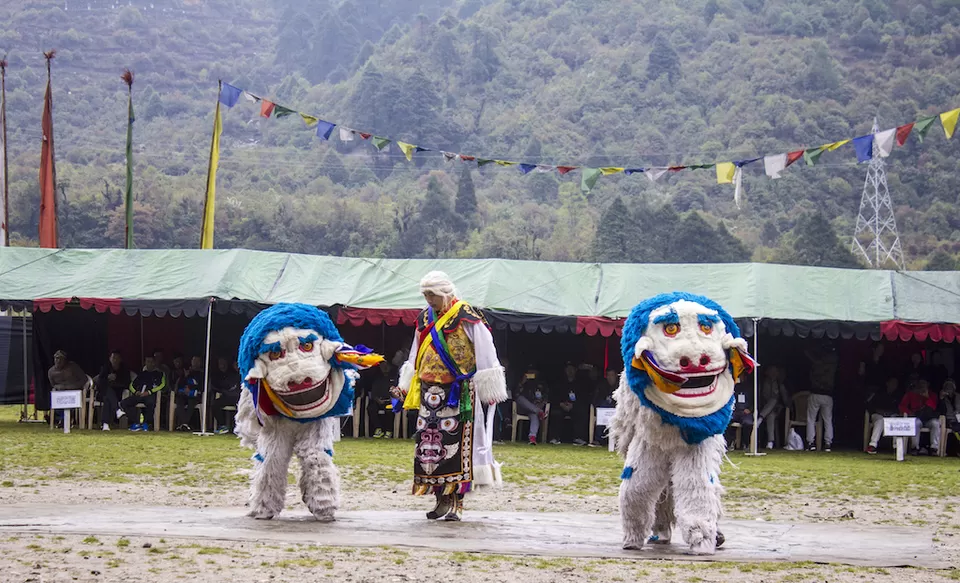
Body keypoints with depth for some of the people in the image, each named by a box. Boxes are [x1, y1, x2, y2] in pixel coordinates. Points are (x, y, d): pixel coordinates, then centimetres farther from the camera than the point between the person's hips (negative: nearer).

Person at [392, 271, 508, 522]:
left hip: (459, 395, -6)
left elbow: (486, 357, -8)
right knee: (430, 445, 4)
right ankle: (442, 500, 14)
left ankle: (457, 502, -5)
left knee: (457, 446, -9)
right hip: (431, 394, 7)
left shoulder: (467, 319, -8)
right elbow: (415, 358, 23)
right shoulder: (424, 320, 13)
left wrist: (489, 391, -9)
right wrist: (404, 386, 17)